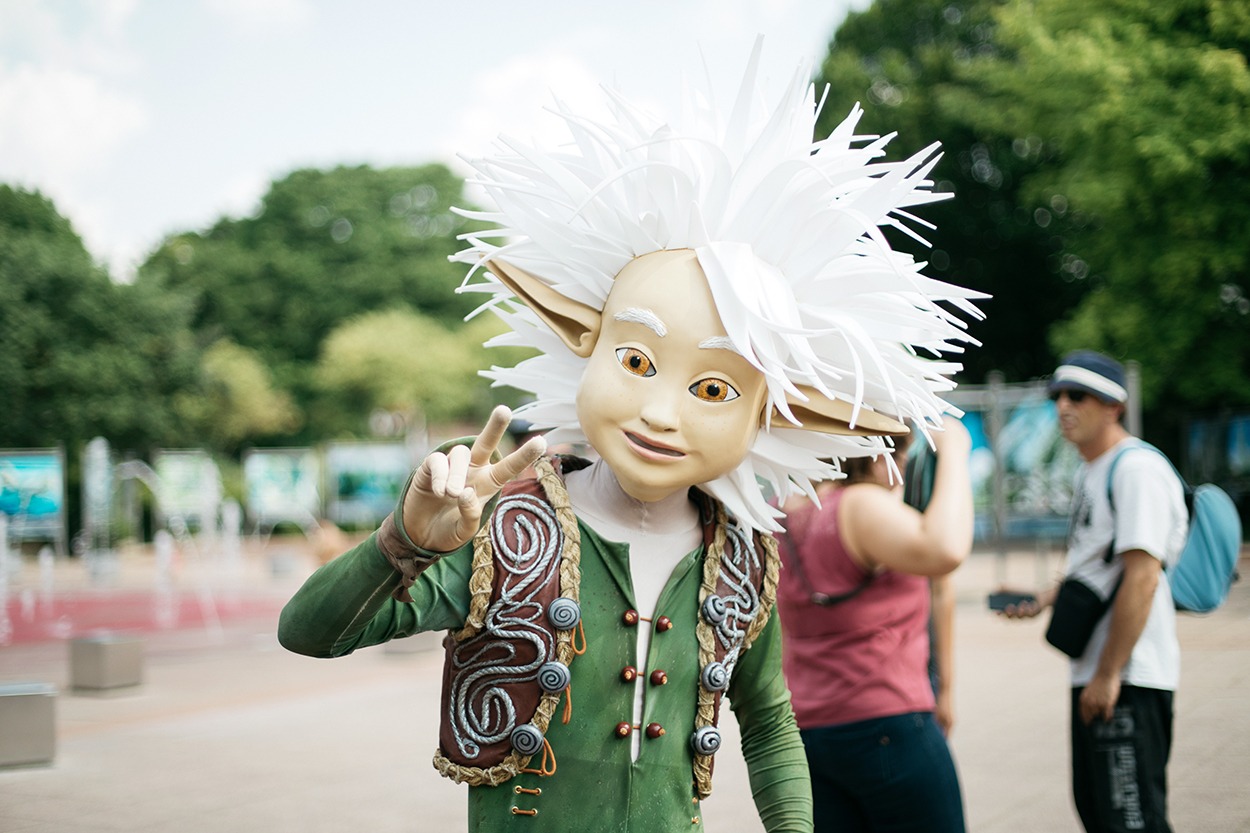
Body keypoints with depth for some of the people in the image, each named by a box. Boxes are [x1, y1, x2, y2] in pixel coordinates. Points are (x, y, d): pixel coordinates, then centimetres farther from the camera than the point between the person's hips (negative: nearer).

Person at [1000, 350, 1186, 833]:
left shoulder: (1138, 469, -15)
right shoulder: (1089, 471, 16)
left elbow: (1141, 578, -23)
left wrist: (1109, 674, -23)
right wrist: (1046, 599, 13)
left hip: (1128, 678, -10)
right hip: (1094, 672, 10)